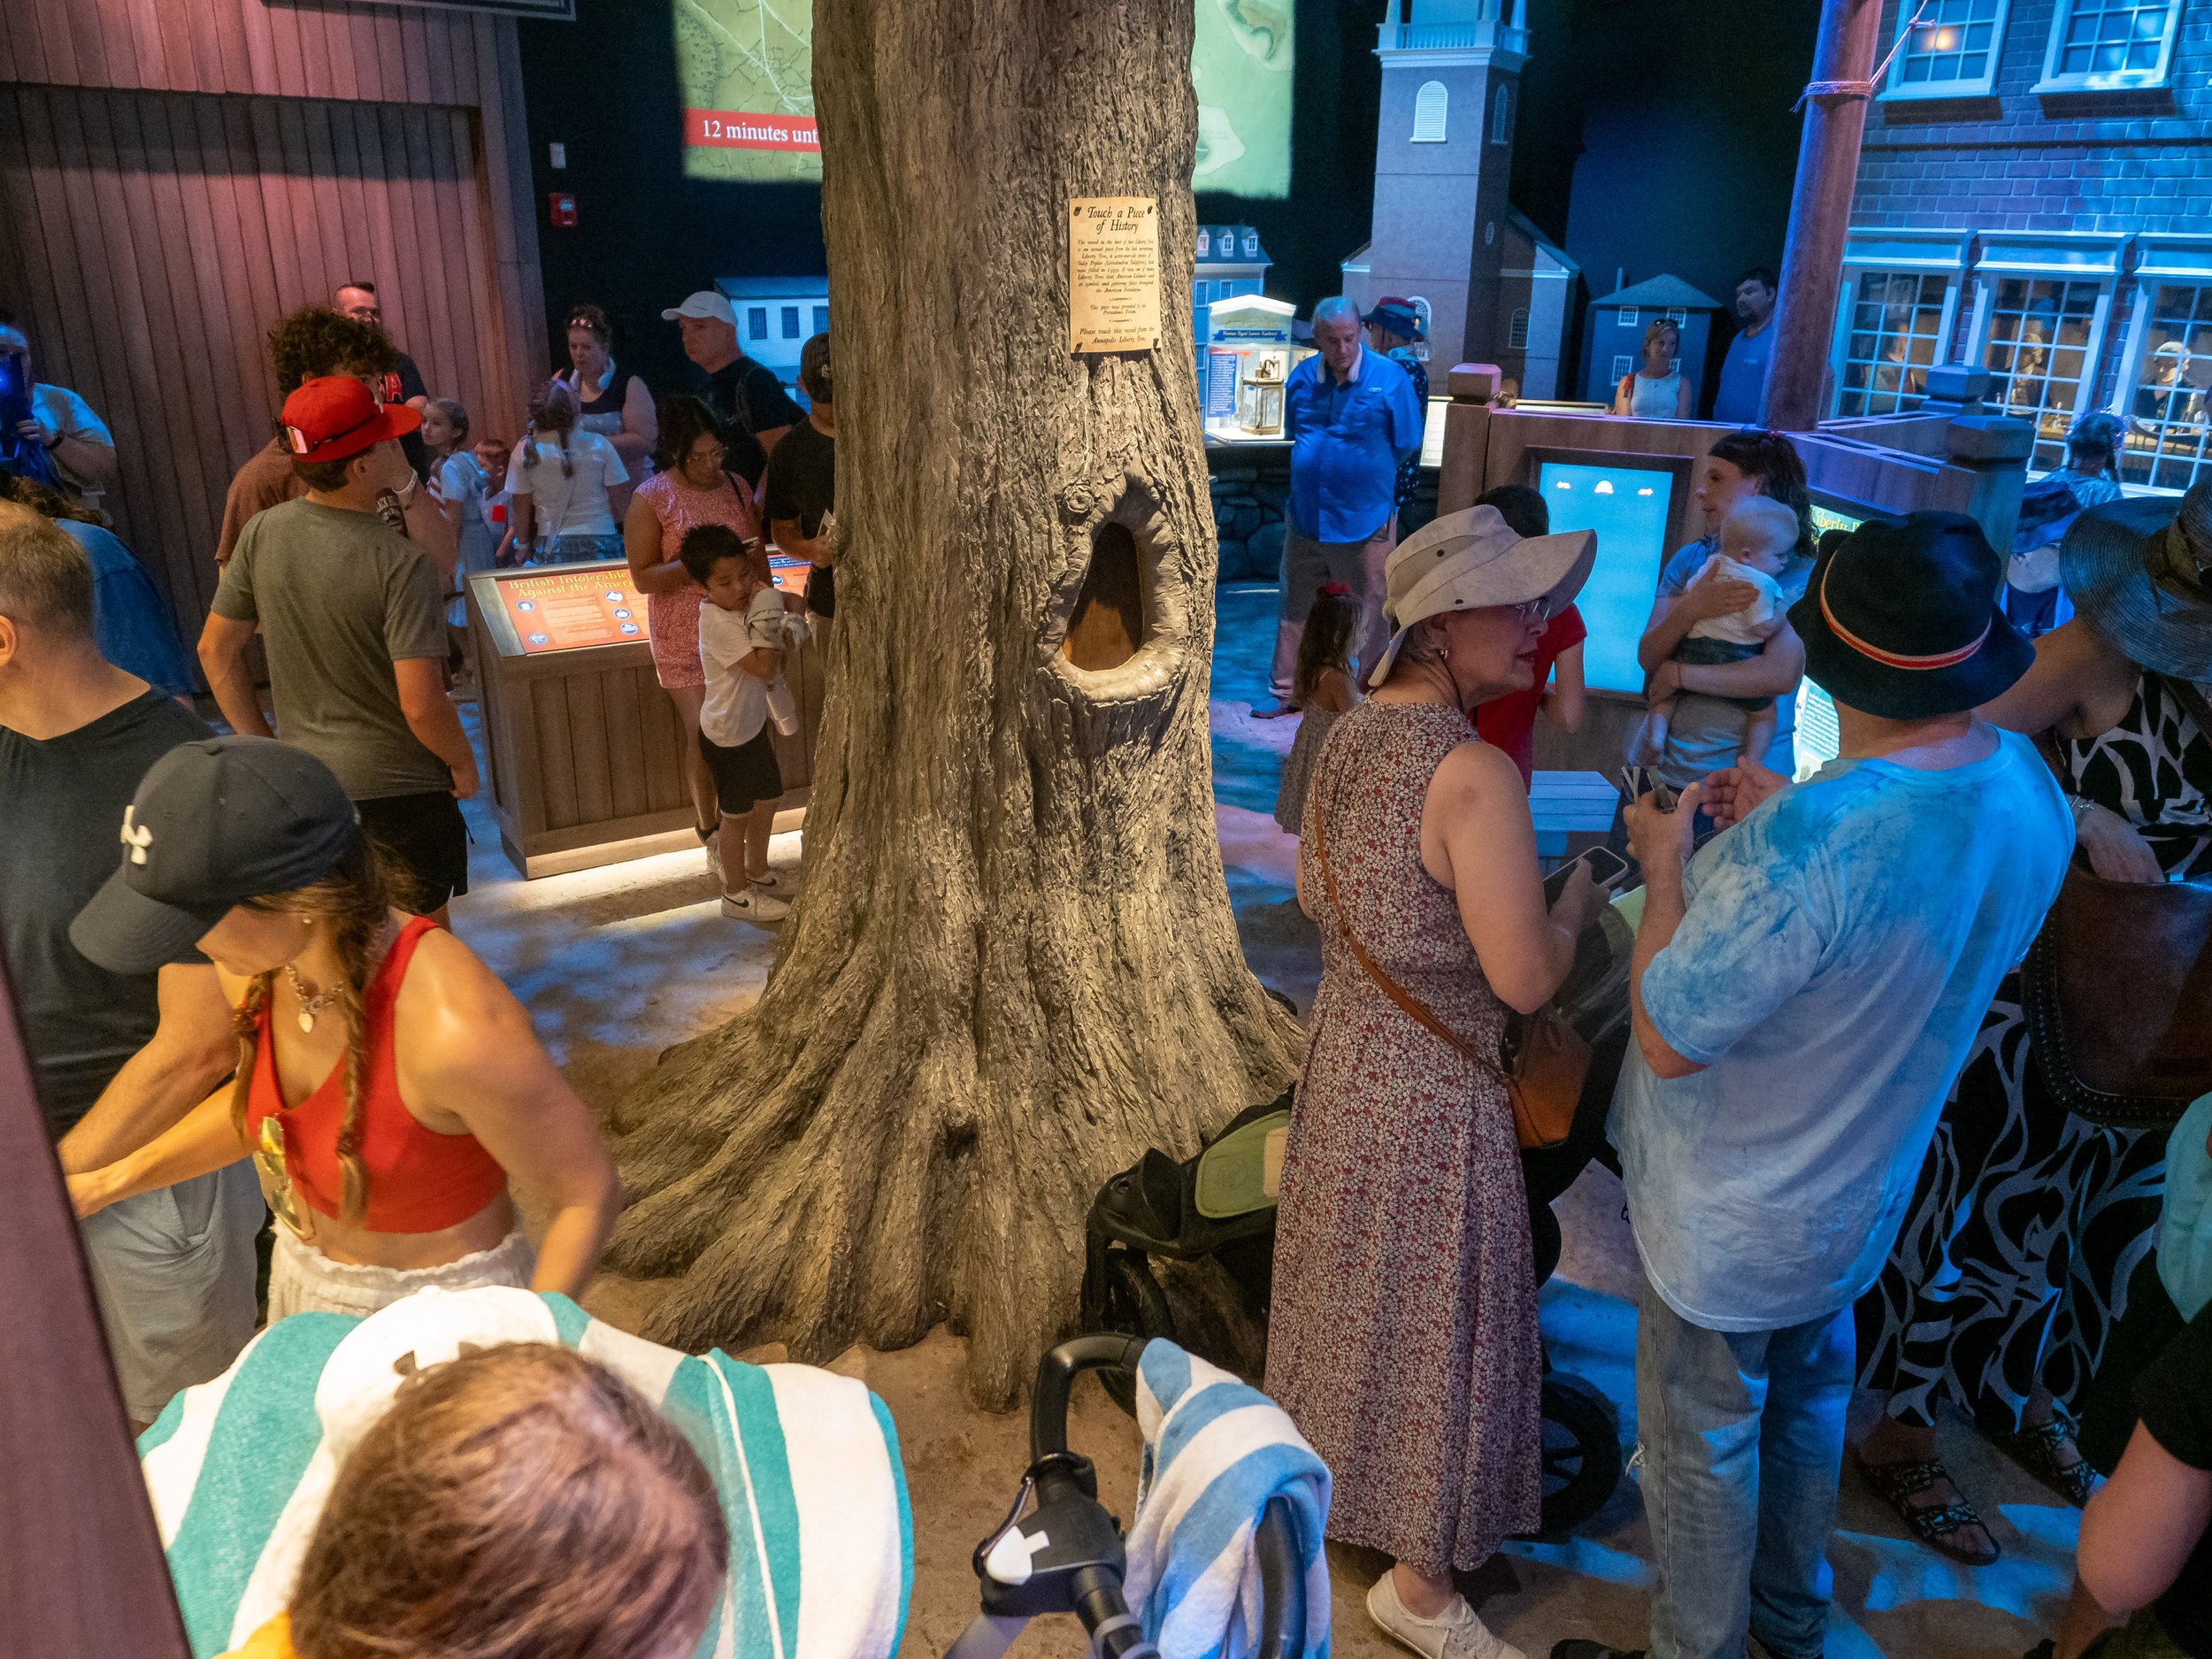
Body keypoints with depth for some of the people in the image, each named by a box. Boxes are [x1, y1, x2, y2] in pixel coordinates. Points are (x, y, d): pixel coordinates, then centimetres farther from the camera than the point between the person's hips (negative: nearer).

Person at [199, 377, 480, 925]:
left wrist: (261, 744, 13)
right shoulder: (401, 565, -24)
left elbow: (216, 650, 3)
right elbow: (421, 706, -26)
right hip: (399, 786, -5)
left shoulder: (261, 534, -6)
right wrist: (463, 761, -7)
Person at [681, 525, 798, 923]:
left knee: (767, 798, 21)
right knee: (738, 813, 6)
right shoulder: (715, 621, -27)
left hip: (753, 721, 8)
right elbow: (763, 667, -31)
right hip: (727, 734, -8)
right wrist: (768, 615, -30)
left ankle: (757, 871, 41)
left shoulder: (745, 604, -2)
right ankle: (737, 893, 22)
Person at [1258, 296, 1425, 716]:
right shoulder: (1301, 378, 1)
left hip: (1365, 522, -4)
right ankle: (1288, 692, 29)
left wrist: (1363, 471, 4)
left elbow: (1406, 446, -2)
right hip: (1304, 518, 4)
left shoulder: (1390, 378, -10)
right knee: (1295, 610, 14)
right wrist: (1317, 466, 8)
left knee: (1369, 615, 5)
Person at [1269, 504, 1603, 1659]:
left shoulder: (1348, 739, -1)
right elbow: (1525, 979, -23)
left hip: (1344, 1049, 8)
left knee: (1354, 1291, 27)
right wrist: (1576, 903, -5)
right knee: (1433, 1321, 11)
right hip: (1433, 1086, -8)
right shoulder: (1475, 774, -26)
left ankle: (1331, 1479, 51)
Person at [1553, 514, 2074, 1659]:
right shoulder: (2028, 788, -12)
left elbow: (1669, 1038, -27)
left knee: (1702, 1444, 16)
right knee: (1809, 1398, 30)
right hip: (1861, 1197, 8)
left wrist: (1666, 863, -17)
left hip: (1730, 1224, -8)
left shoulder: (1804, 842, -39)